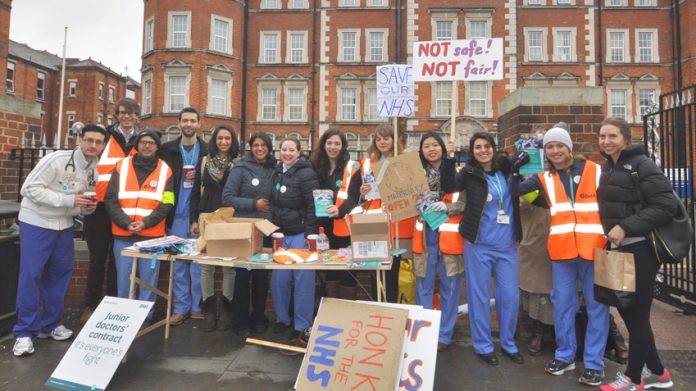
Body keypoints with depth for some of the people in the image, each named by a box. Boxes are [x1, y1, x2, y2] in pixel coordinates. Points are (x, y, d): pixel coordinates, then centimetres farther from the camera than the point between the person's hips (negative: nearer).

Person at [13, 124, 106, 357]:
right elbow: (29, 189, -21)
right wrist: (69, 200, -26)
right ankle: (24, 332, 7)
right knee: (31, 275, -4)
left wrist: (88, 207, -13)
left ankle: (51, 324, 24)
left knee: (61, 274, 10)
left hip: (64, 226, 6)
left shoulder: (95, 170, 1)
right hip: (36, 223, -6)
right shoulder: (57, 159, -19)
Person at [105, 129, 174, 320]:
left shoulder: (165, 170, 3)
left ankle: (145, 316, 21)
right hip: (123, 235, 1)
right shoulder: (122, 166, 6)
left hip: (152, 235, -1)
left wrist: (145, 223, -13)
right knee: (123, 279, 9)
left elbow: (166, 204, -2)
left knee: (148, 280, 6)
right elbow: (110, 200, 1)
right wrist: (126, 223, -11)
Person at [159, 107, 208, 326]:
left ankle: (197, 306, 17)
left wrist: (199, 177, -14)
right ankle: (181, 307, 18)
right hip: (177, 214, 2)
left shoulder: (208, 151, 3)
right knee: (178, 262, 8)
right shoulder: (167, 149, 7)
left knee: (199, 261, 5)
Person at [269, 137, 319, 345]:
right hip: (280, 234, 6)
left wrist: (310, 236, -15)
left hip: (300, 235, -6)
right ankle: (281, 319, 26)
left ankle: (302, 326, 13)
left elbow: (313, 207, -13)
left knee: (303, 279, 0)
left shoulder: (306, 174, -10)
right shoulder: (277, 172, 12)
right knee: (279, 277, 8)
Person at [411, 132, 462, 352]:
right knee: (424, 286, 10)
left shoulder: (457, 170, -2)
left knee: (449, 286, 6)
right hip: (426, 235, 3)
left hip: (450, 234, -2)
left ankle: (444, 335, 21)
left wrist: (447, 207, -19)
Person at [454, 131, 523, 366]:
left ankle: (508, 343, 28)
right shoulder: (469, 174, -2)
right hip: (478, 245, -3)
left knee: (510, 296, 7)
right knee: (479, 296, 5)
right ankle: (483, 345, 22)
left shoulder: (505, 169, 6)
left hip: (507, 245, 3)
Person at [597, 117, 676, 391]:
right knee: (625, 309, 14)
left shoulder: (641, 165, -12)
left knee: (637, 314, 4)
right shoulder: (609, 167, 12)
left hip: (640, 250, -8)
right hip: (619, 249, 8)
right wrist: (611, 232, 9)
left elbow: (666, 205, -19)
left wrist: (627, 227, -23)